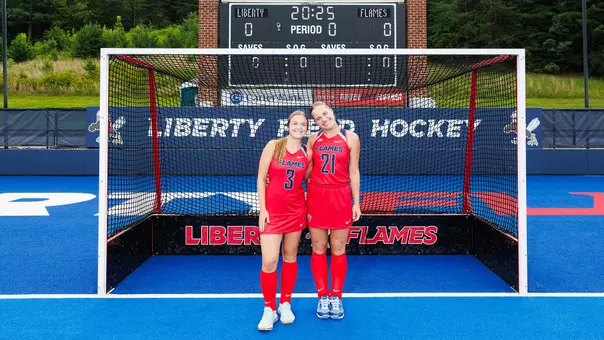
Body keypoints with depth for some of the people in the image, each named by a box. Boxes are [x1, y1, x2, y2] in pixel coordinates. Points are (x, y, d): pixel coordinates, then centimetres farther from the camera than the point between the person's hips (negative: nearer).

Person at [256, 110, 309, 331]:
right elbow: (261, 178, -3)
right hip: (272, 211, -3)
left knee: (290, 257, 10)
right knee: (269, 262, -8)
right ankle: (269, 309, 10)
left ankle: (285, 304, 25)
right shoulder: (273, 146, -3)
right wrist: (262, 209, -9)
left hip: (296, 211, 3)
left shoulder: (306, 153, 4)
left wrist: (309, 206, 1)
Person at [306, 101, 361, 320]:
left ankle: (336, 297, 18)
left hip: (341, 197, -2)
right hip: (316, 196, 2)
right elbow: (306, 170, 10)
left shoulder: (351, 138, 0)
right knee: (318, 249, 6)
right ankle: (322, 297, 18)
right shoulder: (313, 139, 6)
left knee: (338, 250, 5)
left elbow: (354, 172, 2)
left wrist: (356, 202, 0)